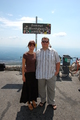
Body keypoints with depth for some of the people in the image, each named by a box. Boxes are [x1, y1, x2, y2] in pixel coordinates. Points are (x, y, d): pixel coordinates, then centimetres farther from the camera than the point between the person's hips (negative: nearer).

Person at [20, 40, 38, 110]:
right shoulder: (25, 55, -12)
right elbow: (23, 66, -9)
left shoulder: (35, 54, 3)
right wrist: (23, 75, -10)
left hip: (35, 73, 5)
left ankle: (33, 100, 34)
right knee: (28, 88, 7)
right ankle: (29, 102, 25)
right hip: (28, 74, -4)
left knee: (35, 87, 14)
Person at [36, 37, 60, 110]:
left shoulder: (53, 52, 0)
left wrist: (57, 71, -2)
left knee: (51, 89, 10)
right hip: (40, 75, 1)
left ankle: (51, 102, 30)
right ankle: (43, 100, 37)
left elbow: (57, 62, 3)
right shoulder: (37, 52, 4)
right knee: (41, 89, 14)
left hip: (51, 75, -1)